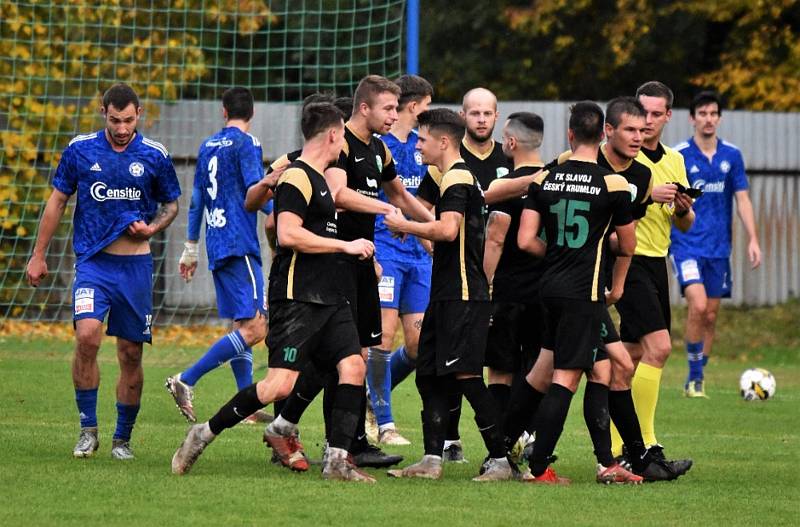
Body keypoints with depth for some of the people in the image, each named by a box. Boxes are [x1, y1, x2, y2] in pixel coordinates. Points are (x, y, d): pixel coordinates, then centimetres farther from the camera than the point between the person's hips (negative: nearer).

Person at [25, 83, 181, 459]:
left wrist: (153, 227, -7)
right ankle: (88, 429, -9)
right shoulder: (80, 150, 1)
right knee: (87, 336, -22)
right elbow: (57, 202, 10)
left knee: (131, 354, 3)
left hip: (135, 265, 1)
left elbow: (171, 204, 15)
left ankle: (122, 438, 17)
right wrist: (38, 255, 10)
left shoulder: (154, 156, 1)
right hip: (93, 261, -1)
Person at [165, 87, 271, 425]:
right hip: (239, 245, -8)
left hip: (216, 246, 9)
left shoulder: (207, 146, 16)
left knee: (241, 326, 12)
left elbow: (197, 199, 21)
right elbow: (256, 190, -16)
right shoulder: (246, 144, -5)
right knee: (254, 327, -12)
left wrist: (191, 248, 27)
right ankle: (186, 381, -18)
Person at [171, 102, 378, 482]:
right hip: (296, 297, -10)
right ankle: (204, 434, -1)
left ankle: (337, 461, -5)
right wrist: (345, 245, -15)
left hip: (327, 298, 10)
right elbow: (288, 234, -21)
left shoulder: (320, 179, 20)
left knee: (353, 366, -5)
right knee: (280, 385, -15)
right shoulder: (297, 177, -11)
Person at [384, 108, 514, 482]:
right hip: (449, 293, 11)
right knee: (428, 375, 8)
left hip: (462, 294, -11)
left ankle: (503, 460, -8)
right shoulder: (457, 177, 20)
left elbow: (448, 229, -26)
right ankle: (432, 460, 7)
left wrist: (405, 226, -14)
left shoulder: (457, 178, -12)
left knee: (466, 375, -11)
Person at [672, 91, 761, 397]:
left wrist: (753, 240, 0)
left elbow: (742, 199, 8)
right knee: (698, 306, -20)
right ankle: (694, 377, -10)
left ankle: (697, 381, 18)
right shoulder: (677, 156, -4)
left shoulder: (732, 155, 5)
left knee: (710, 316, 6)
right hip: (686, 244, -4)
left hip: (718, 248, 4)